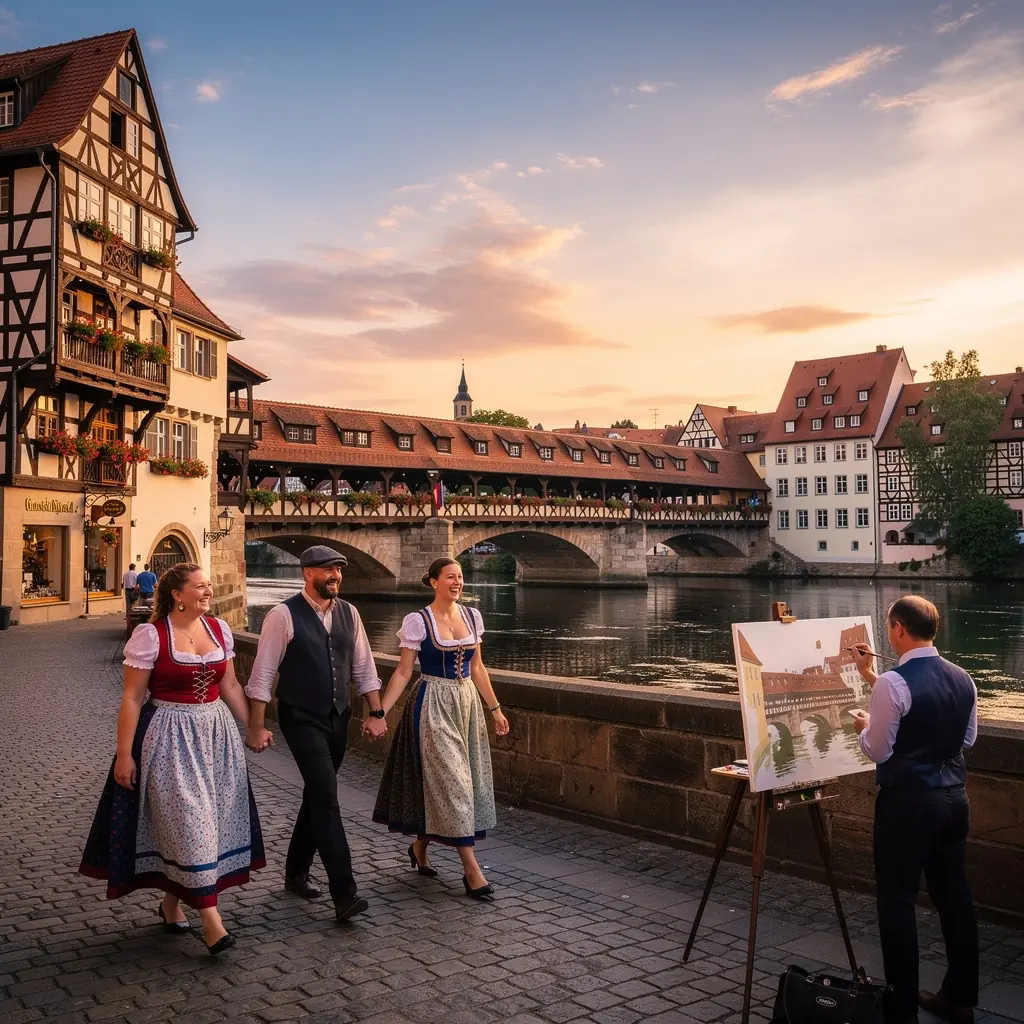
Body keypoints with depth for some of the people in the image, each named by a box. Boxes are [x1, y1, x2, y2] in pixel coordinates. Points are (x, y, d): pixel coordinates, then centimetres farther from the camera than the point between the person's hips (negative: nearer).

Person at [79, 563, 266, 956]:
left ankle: (172, 901, 30)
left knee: (211, 816, 10)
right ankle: (210, 919, -1)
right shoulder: (149, 635, -11)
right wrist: (124, 754, -11)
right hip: (169, 737, -6)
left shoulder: (218, 628, 4)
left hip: (215, 733, 6)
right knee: (188, 819, -6)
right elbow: (132, 698, -10)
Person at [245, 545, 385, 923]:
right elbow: (262, 673, -10)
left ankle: (296, 871, 36)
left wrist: (376, 713, 4)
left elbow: (363, 666, 9)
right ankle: (344, 894, -14)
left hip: (338, 718, 6)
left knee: (317, 795, 17)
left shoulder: (348, 613, 4)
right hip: (301, 719, -6)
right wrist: (257, 727, -12)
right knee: (326, 796, -15)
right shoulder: (284, 615, -13)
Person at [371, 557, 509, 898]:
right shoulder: (418, 621, -8)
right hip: (433, 706, -6)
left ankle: (420, 846, 32)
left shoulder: (471, 617, 6)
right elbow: (403, 672, -6)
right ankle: (471, 869, 0)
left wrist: (495, 708, 14)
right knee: (451, 780, -6)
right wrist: (380, 712, -13)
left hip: (467, 703, 6)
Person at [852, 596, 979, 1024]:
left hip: (908, 801, -7)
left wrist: (864, 727, 10)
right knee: (954, 895, 16)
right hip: (954, 796, 7)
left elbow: (878, 751, -14)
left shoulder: (893, 683, -19)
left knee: (898, 900, 4)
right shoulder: (963, 679, 3)